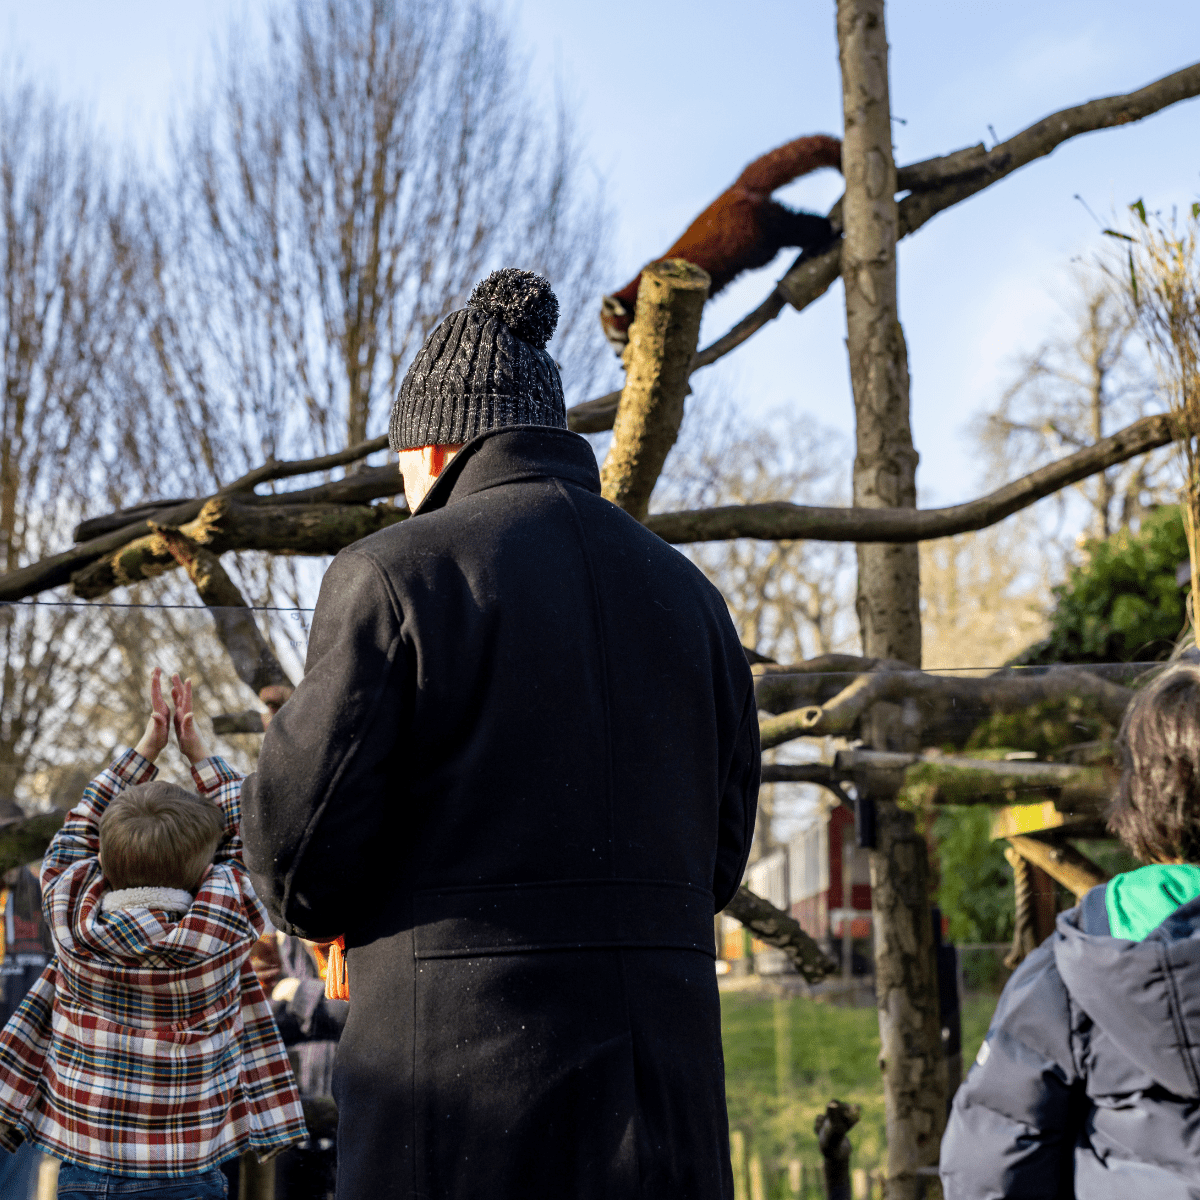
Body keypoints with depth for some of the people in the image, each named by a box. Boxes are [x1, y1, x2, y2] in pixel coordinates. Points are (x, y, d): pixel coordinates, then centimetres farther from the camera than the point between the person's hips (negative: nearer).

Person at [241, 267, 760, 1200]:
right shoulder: (688, 593, 13)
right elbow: (719, 856, 15)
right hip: (670, 1087, 5)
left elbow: (298, 837, -6)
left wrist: (331, 912, 15)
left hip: (463, 1095, -5)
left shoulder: (395, 573, -4)